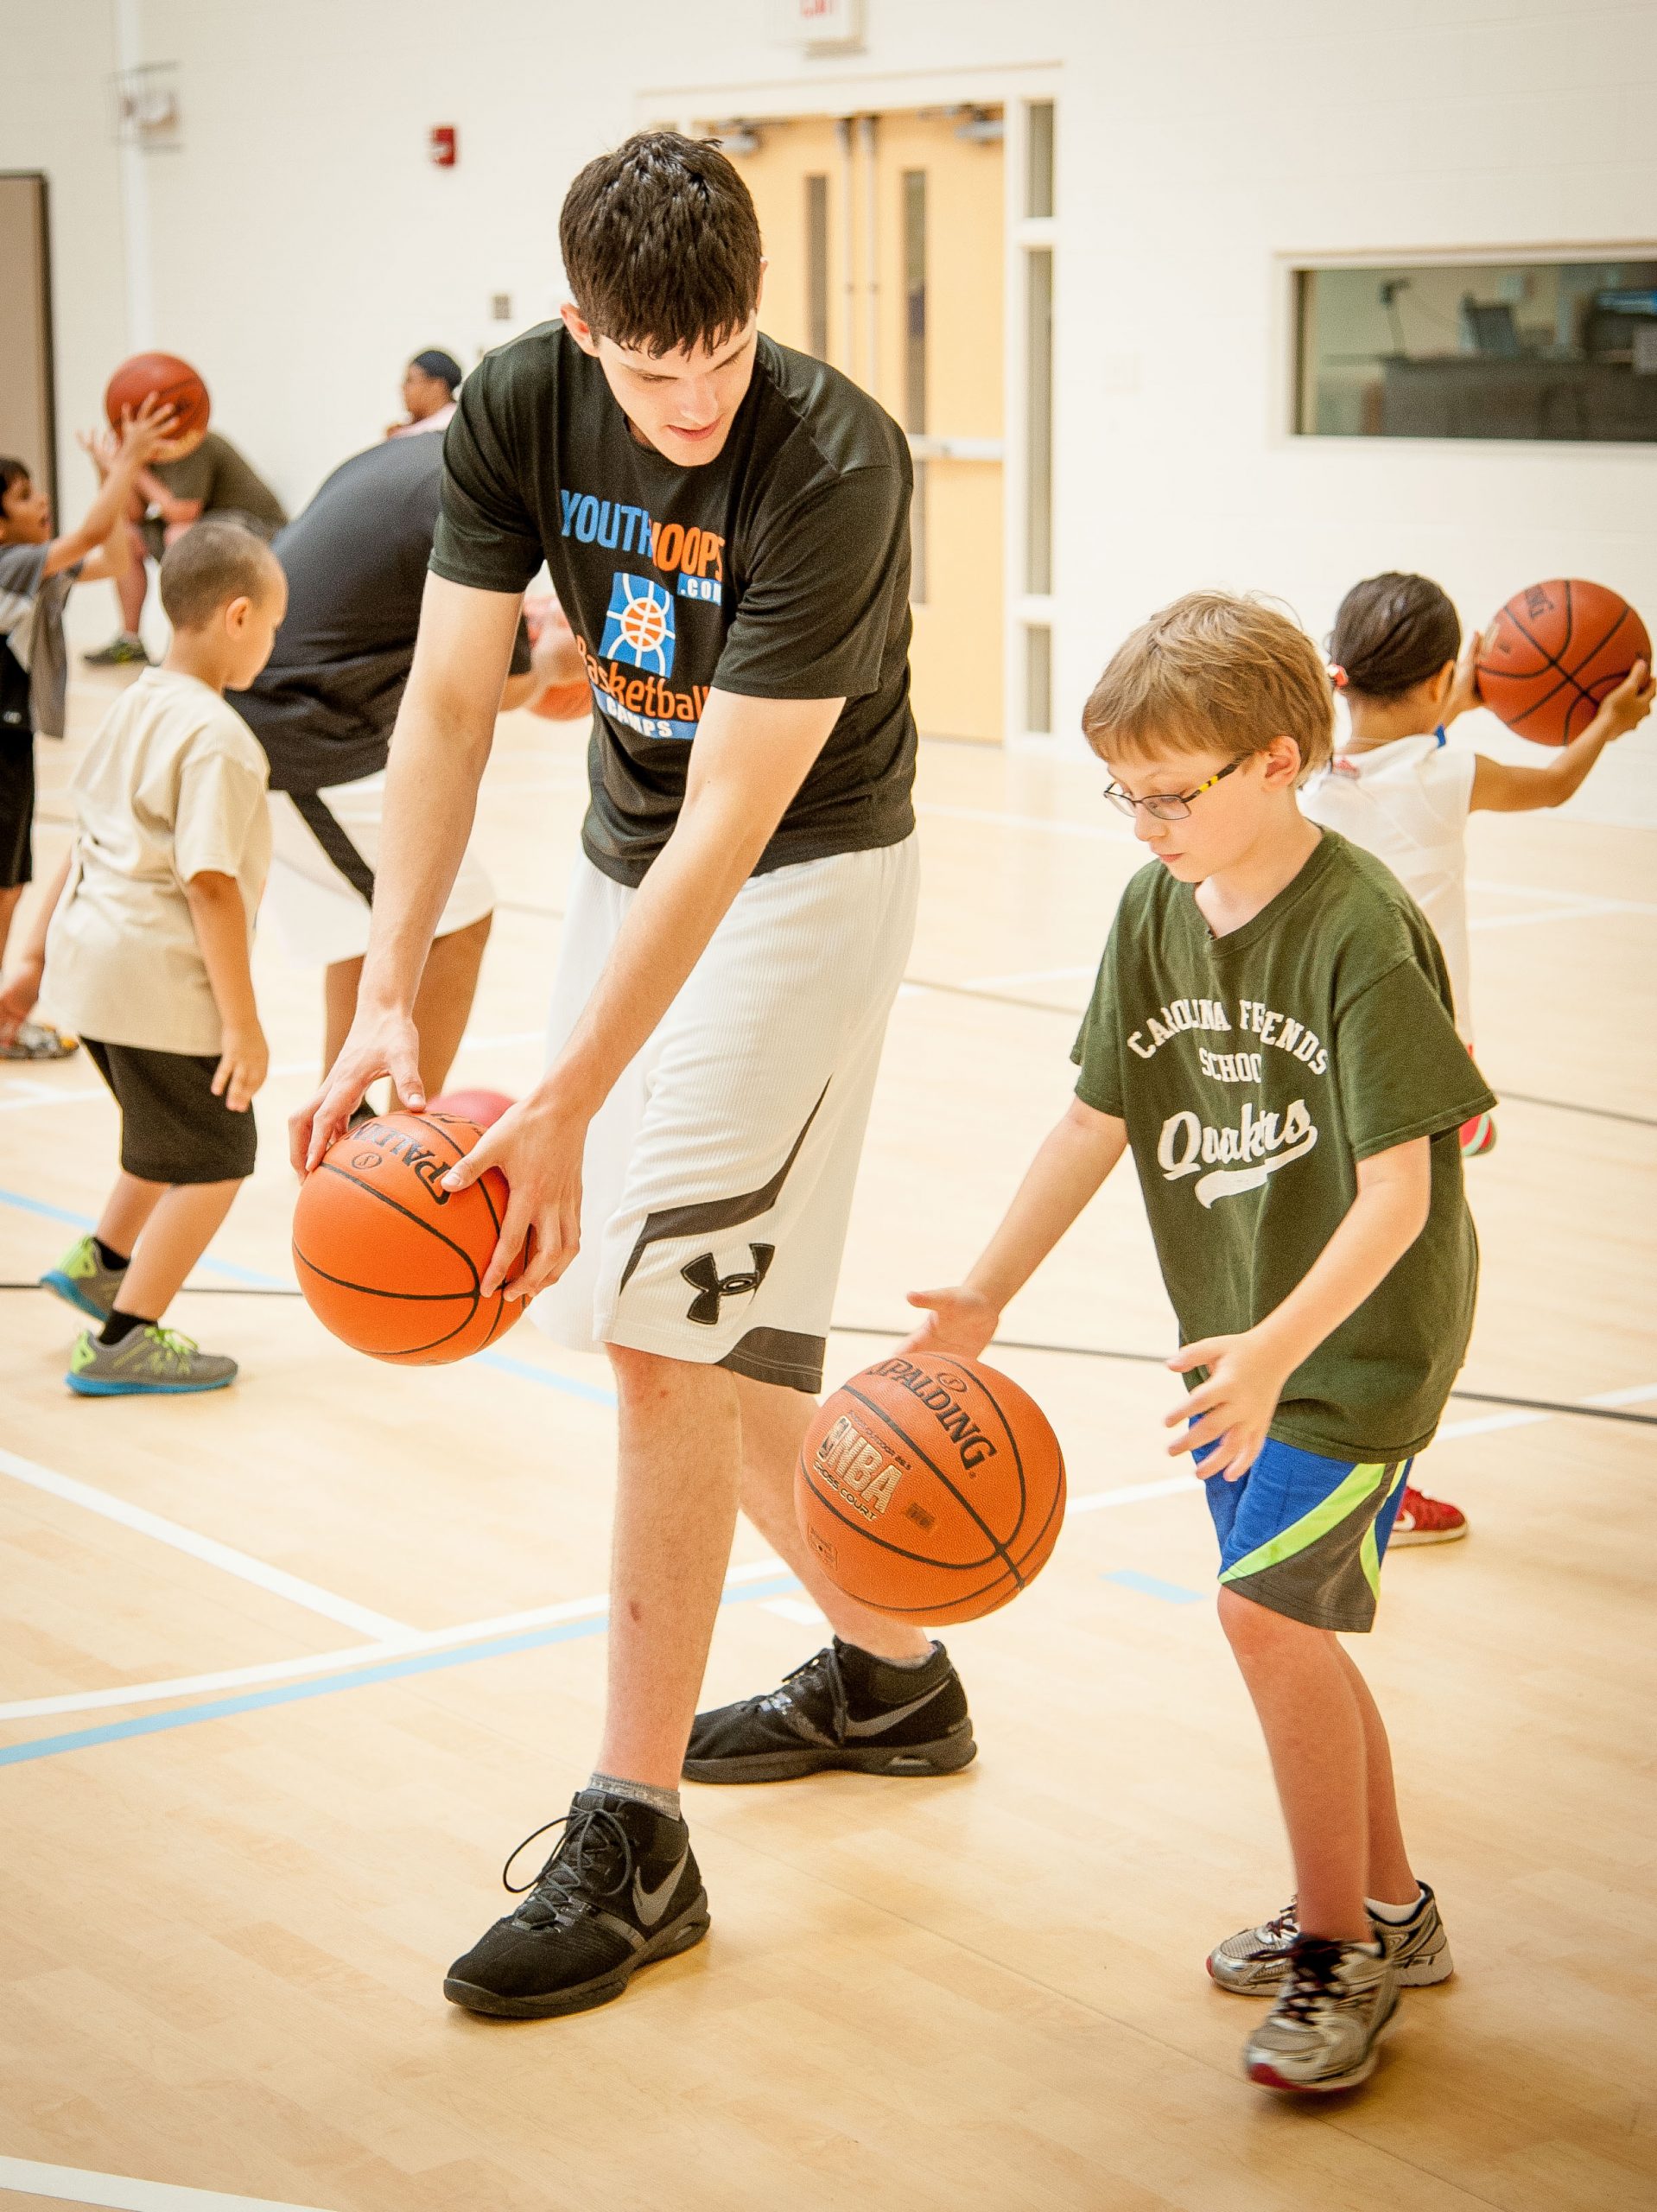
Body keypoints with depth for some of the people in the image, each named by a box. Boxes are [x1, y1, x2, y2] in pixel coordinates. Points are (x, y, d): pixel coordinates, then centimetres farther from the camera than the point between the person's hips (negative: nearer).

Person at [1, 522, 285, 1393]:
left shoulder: (137, 704, 10)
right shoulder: (217, 740, -19)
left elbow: (88, 841, 16)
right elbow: (210, 887, -22)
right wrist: (242, 1023, -19)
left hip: (90, 959, 9)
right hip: (162, 979, -9)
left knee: (172, 1138, 28)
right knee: (213, 1162, 4)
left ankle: (103, 1260, 40)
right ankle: (123, 1343, 8)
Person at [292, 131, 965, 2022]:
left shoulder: (833, 467, -28)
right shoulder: (516, 410, -11)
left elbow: (732, 821, -29)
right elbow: (449, 701, -10)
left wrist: (565, 1109, -31)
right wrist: (388, 997, -21)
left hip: (804, 879, -7)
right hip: (627, 859, 7)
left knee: (665, 1335, -14)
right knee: (685, 1326, 13)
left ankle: (631, 1839, -6)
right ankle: (888, 1673, 33)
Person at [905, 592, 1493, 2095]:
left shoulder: (1364, 930, -21)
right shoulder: (1155, 913, 0)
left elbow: (1399, 1190, -23)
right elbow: (1097, 1124, 6)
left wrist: (1275, 1350, -33)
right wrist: (988, 1294, -1)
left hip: (1369, 1331, -7)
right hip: (1240, 1336, 7)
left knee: (1267, 1604, -16)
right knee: (1289, 1623, 13)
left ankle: (1341, 1946, 0)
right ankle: (1388, 1908, 32)